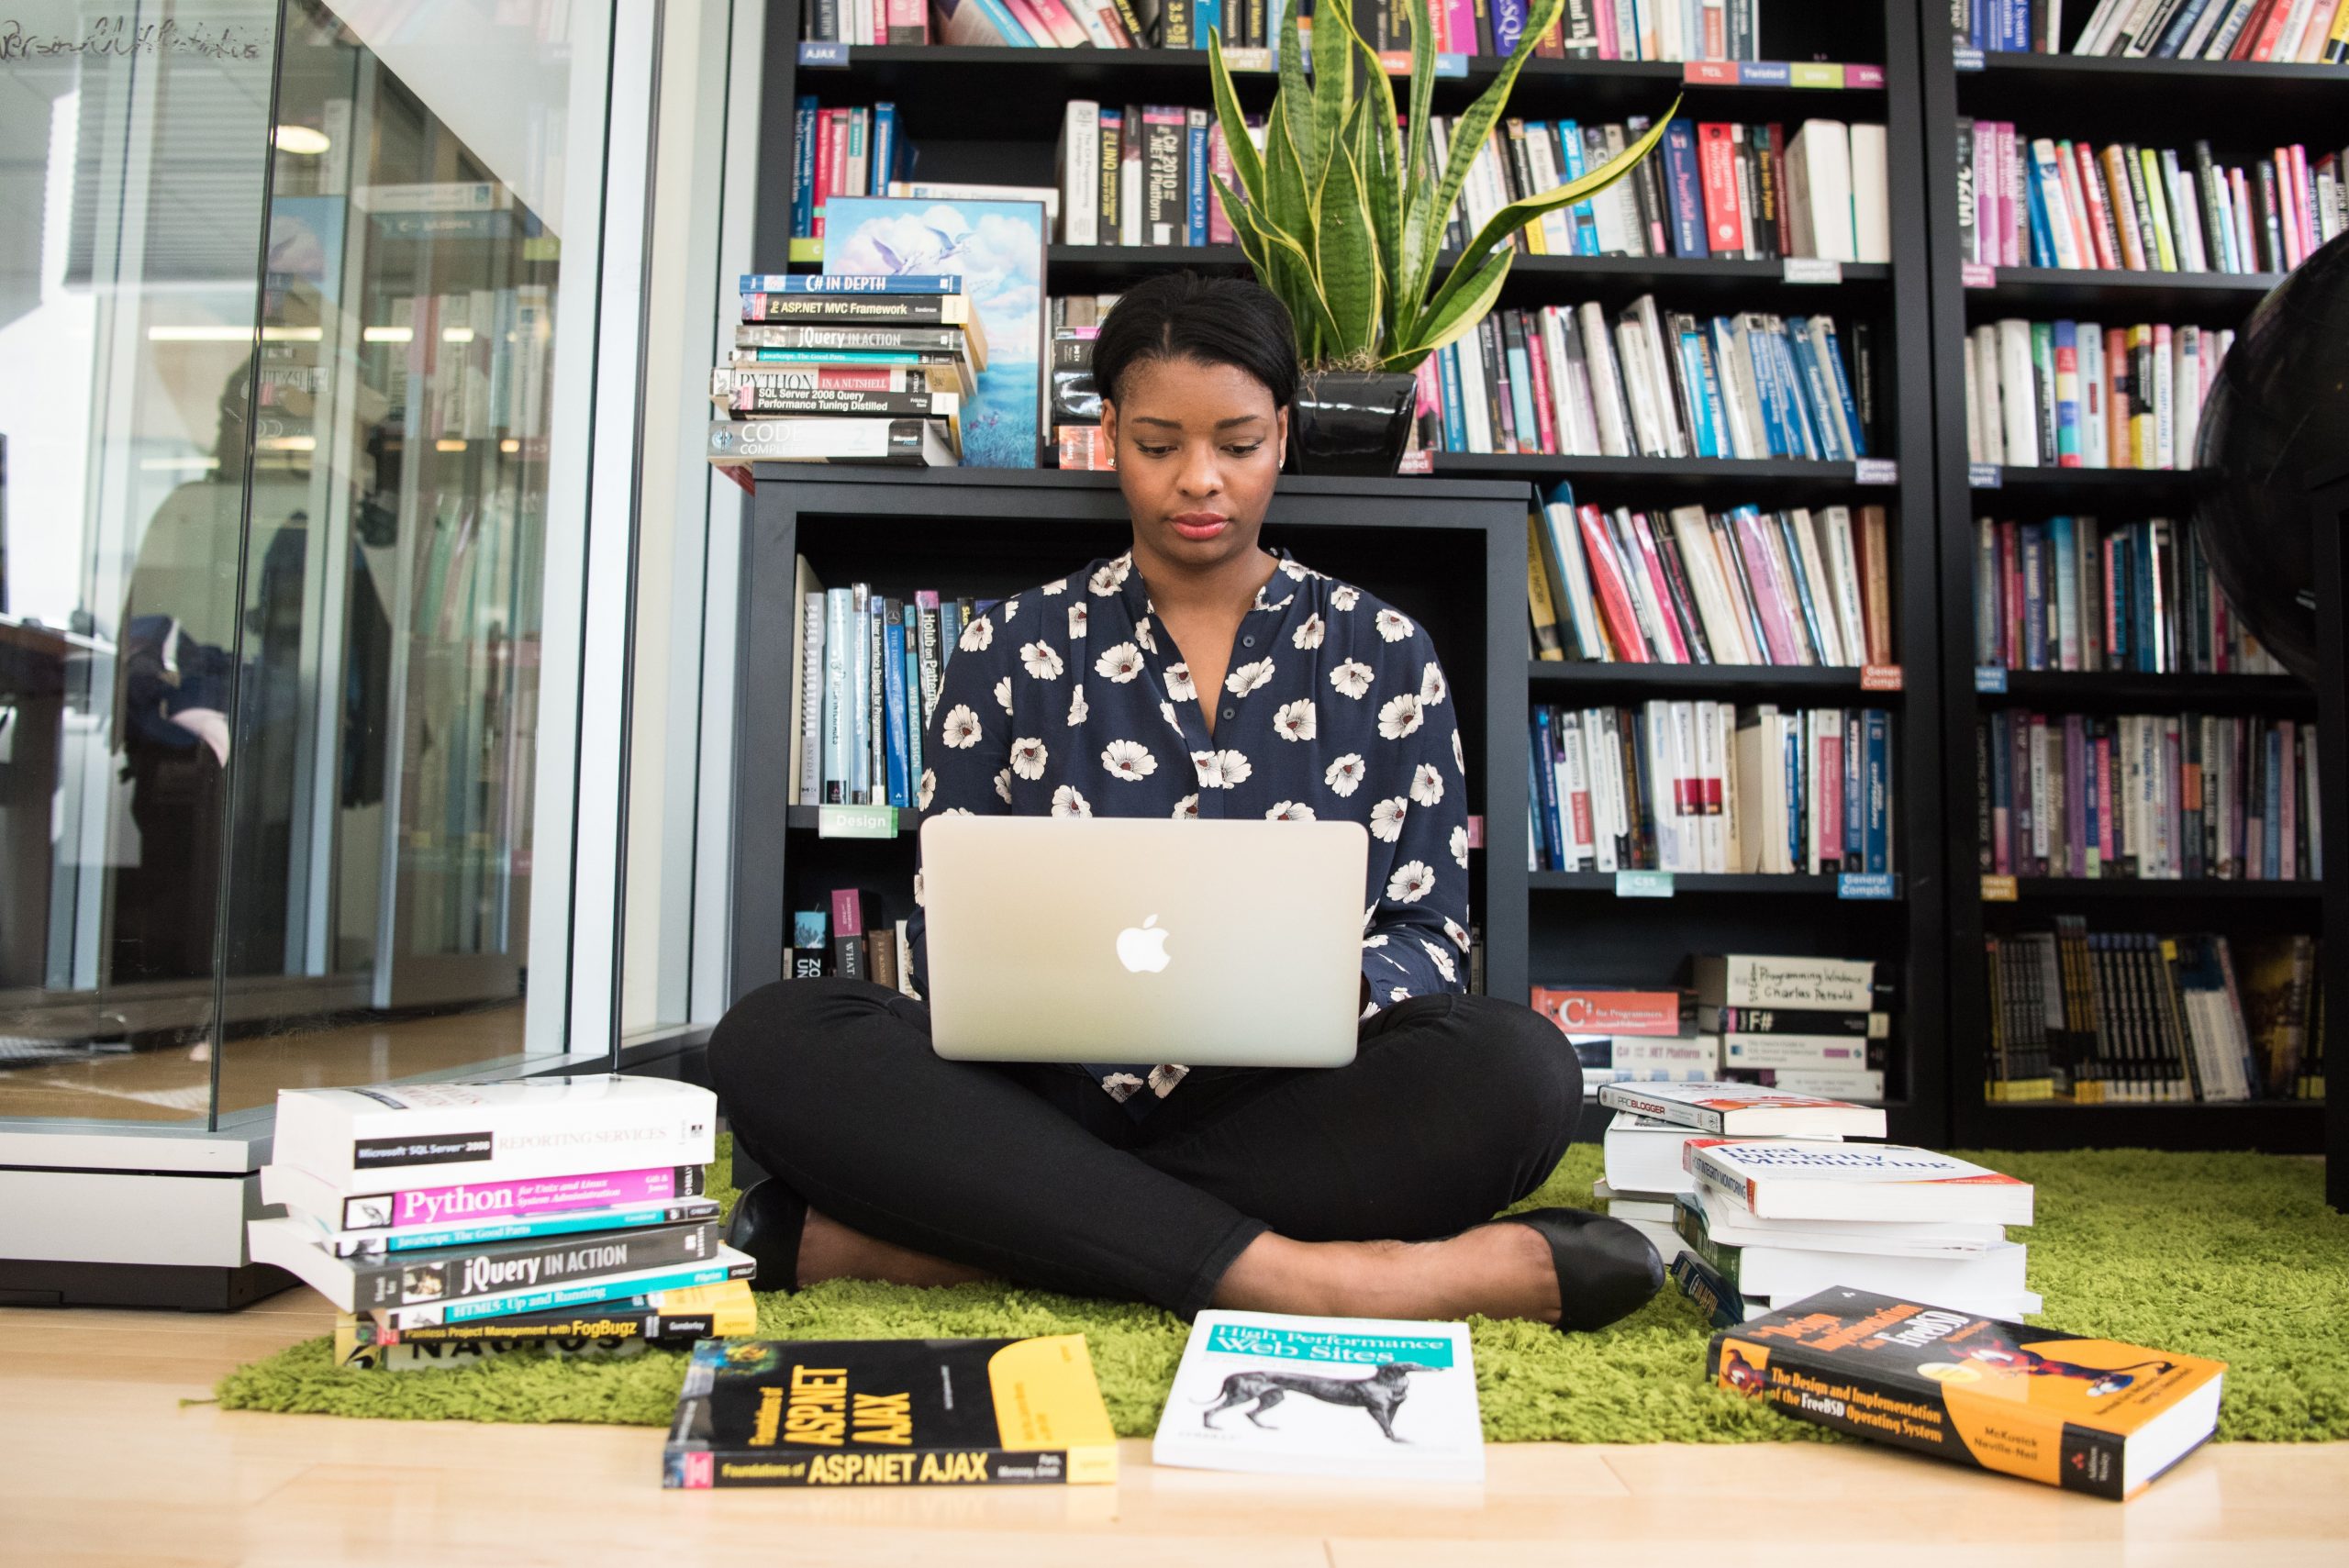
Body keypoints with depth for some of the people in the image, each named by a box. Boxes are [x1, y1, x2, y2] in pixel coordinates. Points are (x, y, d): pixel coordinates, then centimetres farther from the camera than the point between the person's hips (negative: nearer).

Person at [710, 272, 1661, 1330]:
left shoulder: (1381, 652, 11)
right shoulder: (1013, 649, 11)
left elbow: (1430, 937, 7)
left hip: (1290, 1110, 1)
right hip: (1051, 1098, 0)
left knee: (1517, 1066, -31)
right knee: (773, 1039, -25)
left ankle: (895, 1242, -29)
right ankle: (1283, 1276, -32)